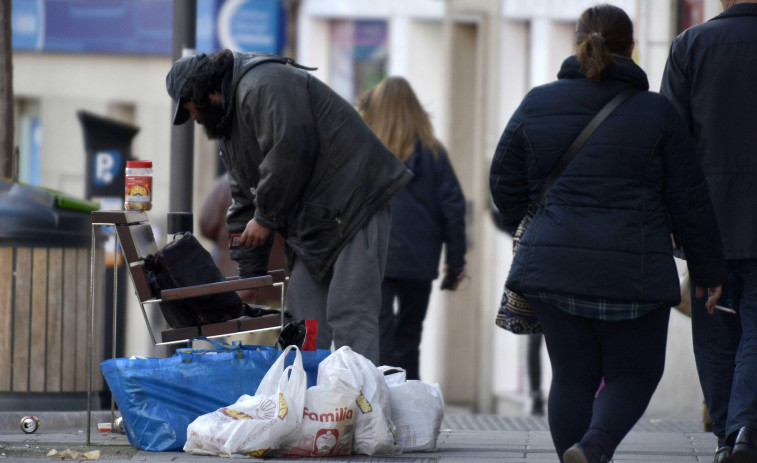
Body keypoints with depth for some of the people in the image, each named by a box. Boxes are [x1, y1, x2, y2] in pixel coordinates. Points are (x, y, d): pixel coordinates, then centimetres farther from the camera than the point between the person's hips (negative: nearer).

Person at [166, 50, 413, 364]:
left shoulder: (262, 86, -13)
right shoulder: (227, 125, 20)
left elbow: (290, 153, -23)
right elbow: (244, 201, 23)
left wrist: (266, 218, -11)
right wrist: (248, 277, 19)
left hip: (354, 205, -10)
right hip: (313, 221, 10)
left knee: (348, 316, -16)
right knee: (303, 319, 3)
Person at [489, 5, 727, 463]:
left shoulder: (537, 104, 5)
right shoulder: (657, 113, -2)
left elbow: (504, 183, 12)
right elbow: (690, 201, 0)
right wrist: (709, 270, 9)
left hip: (552, 266, 3)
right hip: (632, 271, -3)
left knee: (572, 375, 10)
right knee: (633, 373, 7)